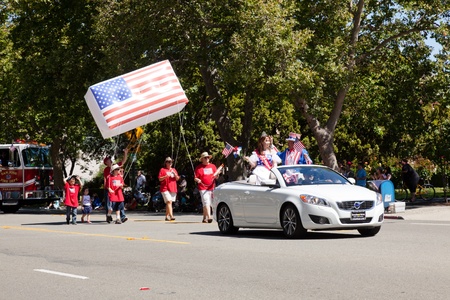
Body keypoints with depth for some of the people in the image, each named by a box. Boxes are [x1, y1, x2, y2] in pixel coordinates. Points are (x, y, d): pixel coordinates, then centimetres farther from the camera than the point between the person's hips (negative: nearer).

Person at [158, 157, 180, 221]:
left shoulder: (174, 170, 17)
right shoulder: (163, 170, 3)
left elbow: (177, 179, 14)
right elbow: (160, 179, -3)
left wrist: (174, 174, -5)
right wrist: (166, 176, -18)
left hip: (173, 189, 5)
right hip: (165, 188, -5)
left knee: (169, 203, 8)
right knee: (169, 202, -17)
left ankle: (167, 216, 16)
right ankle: (171, 216, -25)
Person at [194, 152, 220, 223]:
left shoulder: (213, 166, 14)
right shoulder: (198, 167, 2)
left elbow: (216, 177, 17)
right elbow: (195, 178, 0)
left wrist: (217, 174, -6)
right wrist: (198, 180, -22)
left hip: (211, 188, 5)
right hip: (203, 188, -5)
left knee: (208, 204, 10)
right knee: (206, 203, -16)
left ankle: (204, 218, 22)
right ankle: (209, 217, -25)